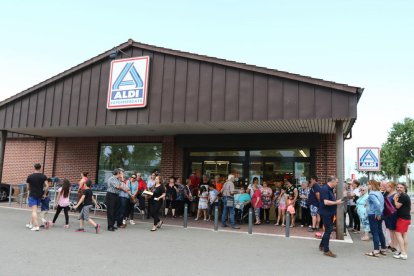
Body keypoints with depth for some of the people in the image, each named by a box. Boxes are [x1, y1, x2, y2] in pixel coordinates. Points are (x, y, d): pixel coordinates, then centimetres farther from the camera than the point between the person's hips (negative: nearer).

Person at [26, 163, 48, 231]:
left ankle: (36, 226, -12)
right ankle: (31, 224, 27)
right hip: (40, 195, 3)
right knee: (34, 210, 18)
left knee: (34, 211, -5)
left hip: (32, 195, -3)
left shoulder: (30, 176, -4)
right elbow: (46, 186, -9)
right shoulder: (43, 176, -3)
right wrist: (44, 193, 4)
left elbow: (28, 187, 5)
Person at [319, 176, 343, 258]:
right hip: (326, 213, -10)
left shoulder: (330, 189, 11)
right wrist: (336, 202, -19)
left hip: (330, 213, 10)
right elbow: (326, 202, -27)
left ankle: (322, 246, 31)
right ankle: (326, 250, 5)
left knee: (329, 229, 17)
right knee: (328, 230, -4)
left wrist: (337, 201, 9)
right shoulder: (325, 189, -20)